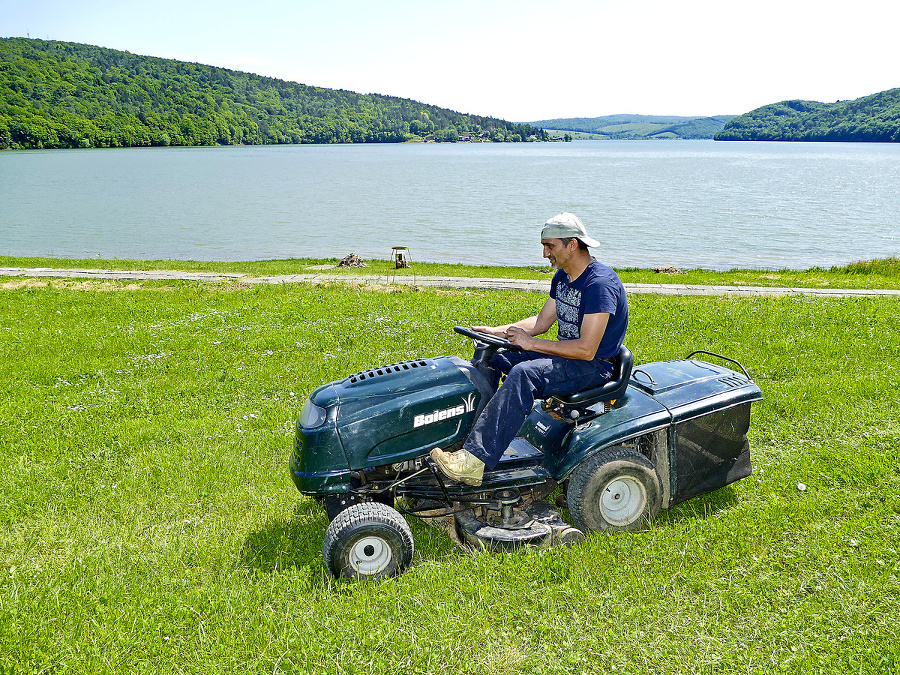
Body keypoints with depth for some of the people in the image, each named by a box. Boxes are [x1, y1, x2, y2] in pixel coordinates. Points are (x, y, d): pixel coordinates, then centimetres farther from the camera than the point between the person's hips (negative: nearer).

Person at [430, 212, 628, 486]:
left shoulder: (600, 284, -22)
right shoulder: (563, 277, 8)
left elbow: (586, 349, -27)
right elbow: (542, 321, 16)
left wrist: (532, 343, -22)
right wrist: (497, 331, 3)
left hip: (595, 365, -10)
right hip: (564, 354, 10)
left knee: (523, 373, -34)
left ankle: (474, 460, -38)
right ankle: (465, 432, -2)